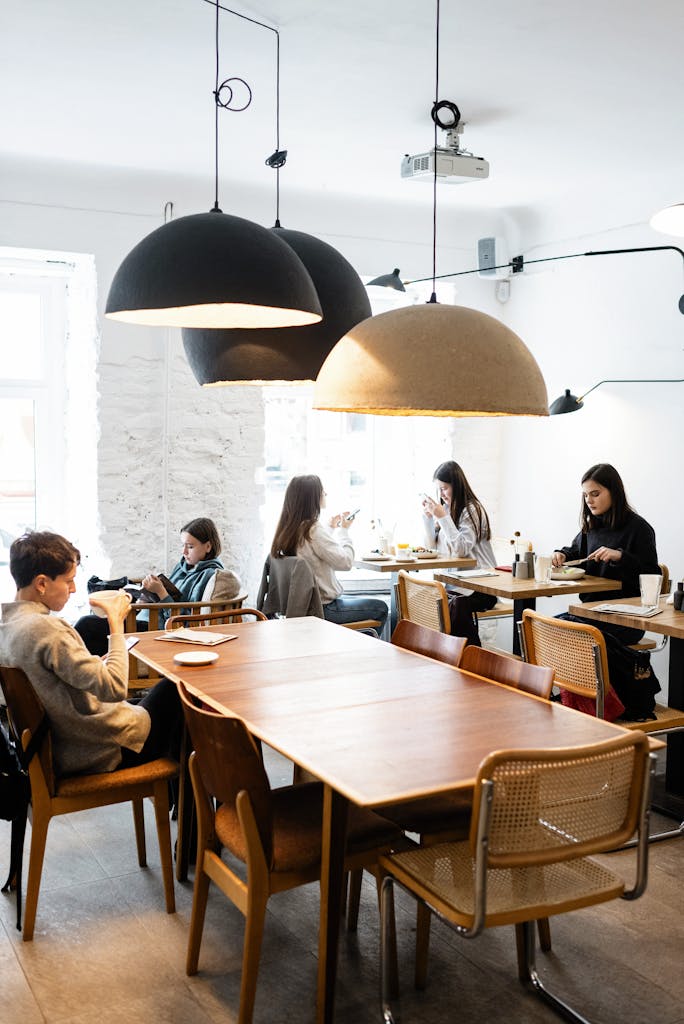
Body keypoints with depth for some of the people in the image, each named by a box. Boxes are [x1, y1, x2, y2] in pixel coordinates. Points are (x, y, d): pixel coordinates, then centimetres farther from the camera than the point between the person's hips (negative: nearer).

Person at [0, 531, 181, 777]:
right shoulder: (47, 629, -27)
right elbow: (115, 687, -29)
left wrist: (100, 663, 3)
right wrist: (117, 623, -19)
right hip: (100, 751, -9)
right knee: (174, 690, 10)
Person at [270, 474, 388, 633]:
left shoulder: (288, 528, 3)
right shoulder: (314, 529, -24)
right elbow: (345, 562, -19)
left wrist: (331, 528, 19)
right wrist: (344, 530, -5)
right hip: (323, 608, -9)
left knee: (362, 602, 27)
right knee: (381, 608, 6)